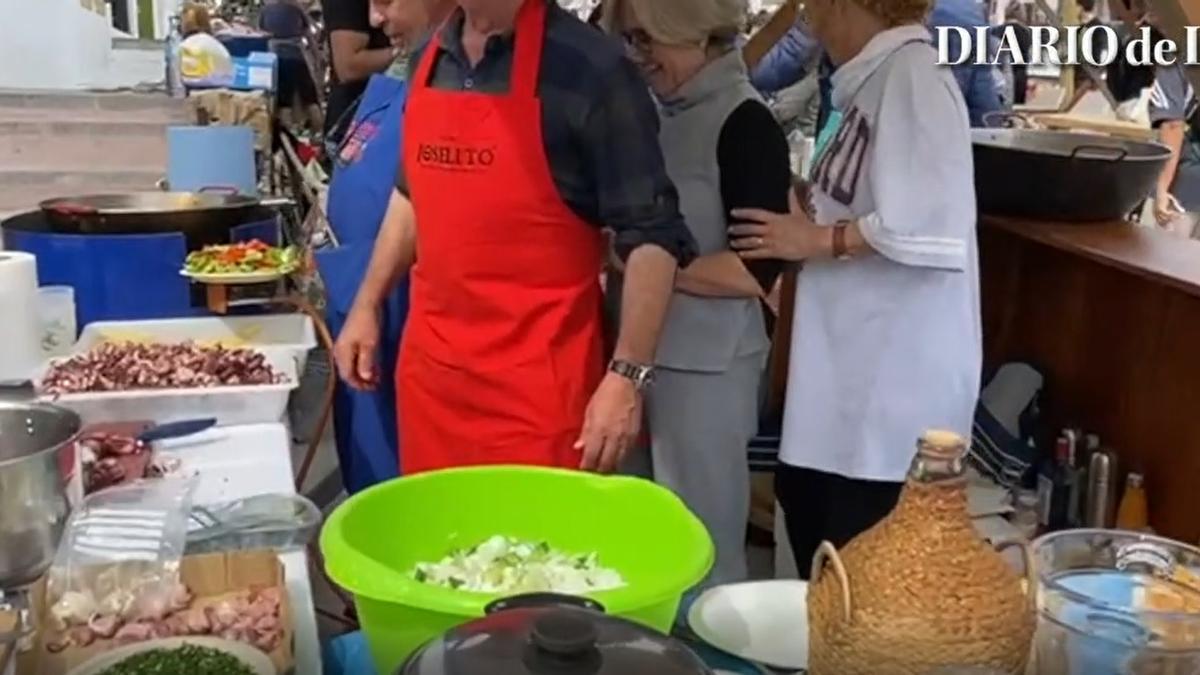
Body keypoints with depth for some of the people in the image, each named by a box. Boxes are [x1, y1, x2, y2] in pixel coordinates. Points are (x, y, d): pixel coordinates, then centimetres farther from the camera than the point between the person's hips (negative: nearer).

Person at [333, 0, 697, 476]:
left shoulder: (589, 68, -12)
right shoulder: (431, 59, 8)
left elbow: (649, 233, -12)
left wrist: (628, 374, -17)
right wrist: (367, 305, 18)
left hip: (537, 380, -6)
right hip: (428, 365, 6)